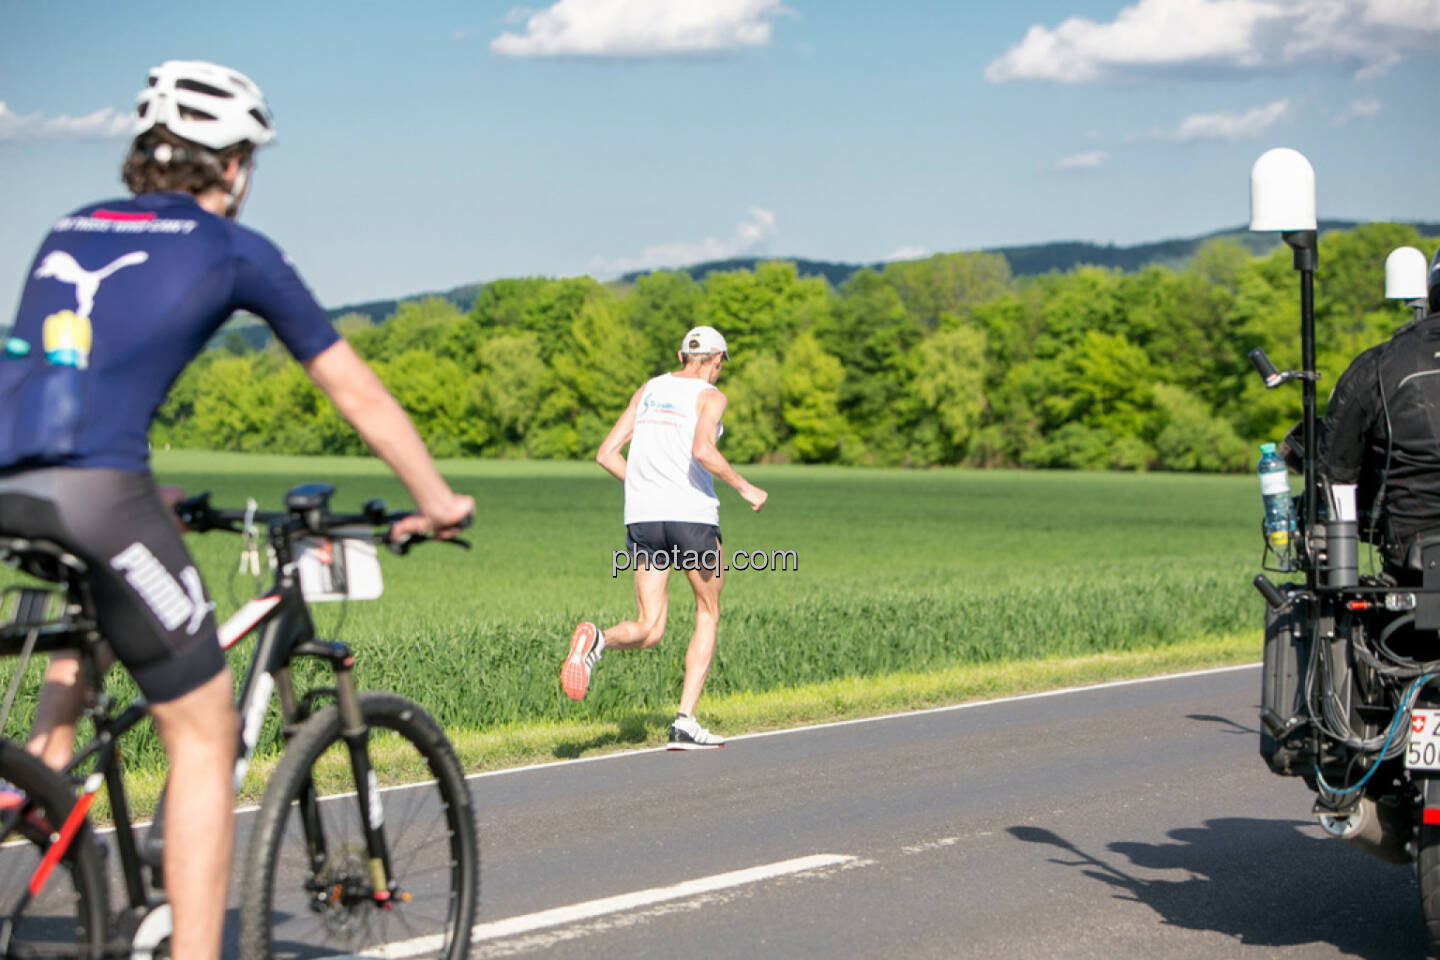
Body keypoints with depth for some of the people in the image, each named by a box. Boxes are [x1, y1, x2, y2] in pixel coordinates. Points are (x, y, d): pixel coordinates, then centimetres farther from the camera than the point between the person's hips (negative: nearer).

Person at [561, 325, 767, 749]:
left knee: (648, 631, 8)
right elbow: (702, 450, -21)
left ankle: (598, 639, -27)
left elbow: (606, 454, 13)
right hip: (692, 513, -4)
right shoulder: (710, 396, -1)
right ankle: (685, 721, 5)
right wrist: (744, 487, -7)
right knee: (708, 615, 15)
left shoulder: (648, 390, 16)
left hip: (642, 518, 4)